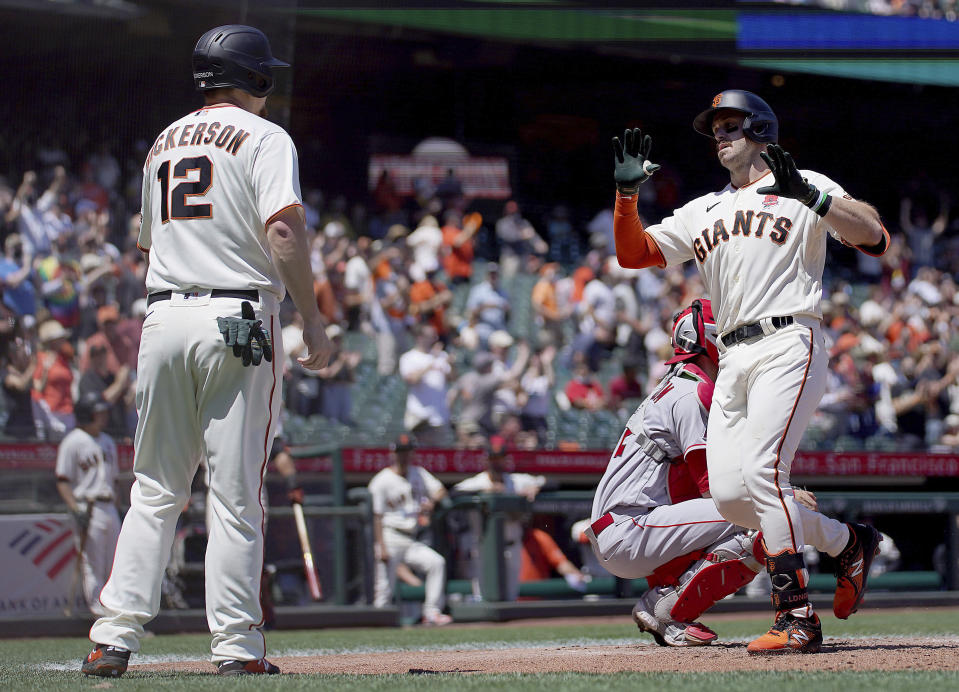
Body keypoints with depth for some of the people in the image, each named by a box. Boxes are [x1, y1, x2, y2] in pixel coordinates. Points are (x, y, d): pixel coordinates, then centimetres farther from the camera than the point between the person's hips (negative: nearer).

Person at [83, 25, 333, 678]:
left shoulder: (164, 142, 19)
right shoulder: (264, 138, -2)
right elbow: (283, 232, -15)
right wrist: (313, 322, -12)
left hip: (163, 321, 6)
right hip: (239, 318, -5)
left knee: (155, 490, 9)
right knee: (236, 494, -3)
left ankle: (115, 636, 1)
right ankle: (237, 645, -4)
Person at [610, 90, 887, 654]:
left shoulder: (806, 188, 7)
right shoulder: (704, 211, 25)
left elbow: (874, 237, -7)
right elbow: (633, 253, 19)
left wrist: (808, 195, -20)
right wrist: (628, 191, 4)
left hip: (789, 343, -7)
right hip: (734, 359, 7)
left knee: (761, 469, -24)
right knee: (729, 492, -4)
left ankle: (798, 619, -24)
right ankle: (848, 542, 16)